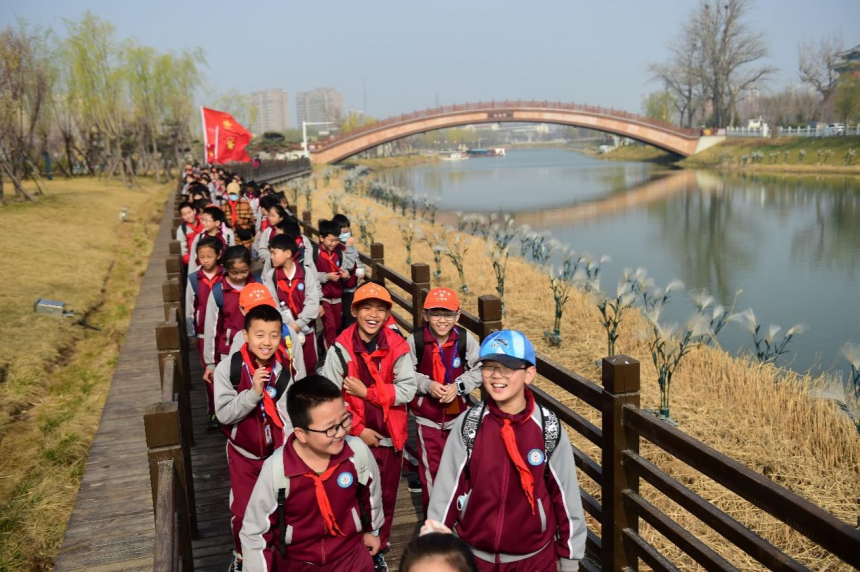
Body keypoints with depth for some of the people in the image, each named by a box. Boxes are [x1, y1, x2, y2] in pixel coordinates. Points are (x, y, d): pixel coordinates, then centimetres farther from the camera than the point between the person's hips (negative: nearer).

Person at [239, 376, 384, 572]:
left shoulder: (358, 451, -22)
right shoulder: (276, 469, -29)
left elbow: (371, 491, 0)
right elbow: (254, 532, -15)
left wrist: (372, 530, 15)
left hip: (351, 554, 1)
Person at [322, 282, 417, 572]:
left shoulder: (397, 347, -10)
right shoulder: (341, 348, -14)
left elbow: (407, 390, -13)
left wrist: (367, 392, -18)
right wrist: (357, 429, -15)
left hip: (389, 436, 2)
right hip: (354, 437, -2)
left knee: (386, 497, 16)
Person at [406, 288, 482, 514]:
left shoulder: (465, 339, -14)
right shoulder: (415, 341, -17)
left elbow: (478, 370, -4)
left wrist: (458, 386, -18)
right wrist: (427, 385, -21)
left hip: (458, 412, 2)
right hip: (427, 414, -2)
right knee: (430, 466, 7)